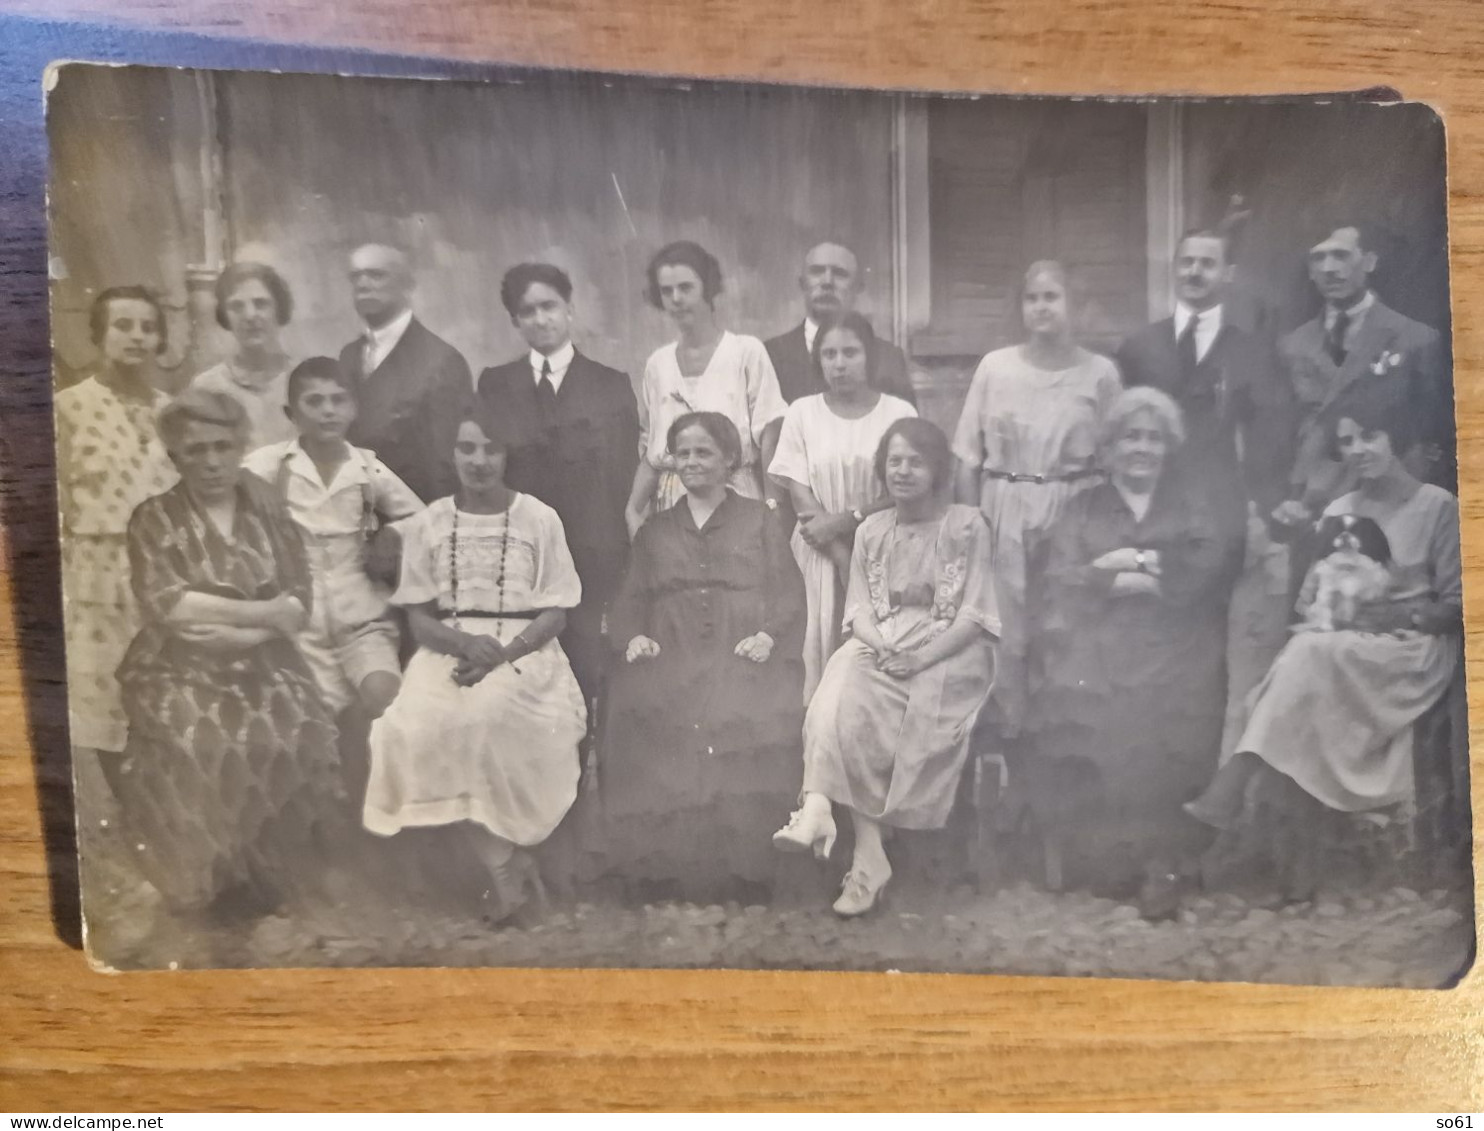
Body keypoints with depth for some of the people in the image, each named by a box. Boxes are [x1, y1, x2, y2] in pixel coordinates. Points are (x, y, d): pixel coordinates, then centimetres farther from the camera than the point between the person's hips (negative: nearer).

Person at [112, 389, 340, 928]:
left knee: (298, 740, -22)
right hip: (180, 670, -1)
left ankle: (276, 872, 0)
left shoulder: (268, 509, 9)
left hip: (263, 664, 2)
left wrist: (238, 633, -15)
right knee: (202, 747, -27)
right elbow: (165, 605, -11)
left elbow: (300, 600, 0)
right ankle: (211, 884, -5)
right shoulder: (154, 518, 3)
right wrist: (262, 610, -12)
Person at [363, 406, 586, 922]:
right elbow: (419, 619, 6)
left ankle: (502, 855, -8)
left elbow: (555, 614, -1)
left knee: (482, 717, -33)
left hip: (522, 652, -2)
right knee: (417, 727, -28)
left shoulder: (539, 519, 2)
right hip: (450, 651, 3)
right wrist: (465, 643, -15)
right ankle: (506, 859, -15)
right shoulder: (427, 523, 8)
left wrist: (502, 653, -17)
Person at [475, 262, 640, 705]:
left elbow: (623, 477, 2)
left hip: (593, 563, -1)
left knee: (590, 676, -2)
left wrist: (616, 561, -6)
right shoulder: (493, 385, 12)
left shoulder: (612, 385, 6)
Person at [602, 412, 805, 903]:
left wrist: (769, 634, -11)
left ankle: (742, 874, -23)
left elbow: (787, 591, 9)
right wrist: (634, 636, -2)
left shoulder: (761, 520, 20)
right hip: (670, 657, 2)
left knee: (745, 718, -34)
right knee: (643, 713, -31)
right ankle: (663, 874, -21)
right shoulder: (654, 531, 28)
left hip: (744, 655, -2)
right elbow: (631, 599, 20)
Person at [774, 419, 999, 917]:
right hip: (880, 648, 3)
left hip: (947, 653, -2)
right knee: (841, 693, -27)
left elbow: (973, 615, -4)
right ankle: (868, 853, -31)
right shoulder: (870, 531, 15)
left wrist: (921, 656, -17)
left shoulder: (966, 525, 2)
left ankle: (820, 812, -23)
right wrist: (883, 647, -12)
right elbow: (859, 609, 9)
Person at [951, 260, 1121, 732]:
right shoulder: (994, 367, 2)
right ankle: (1010, 736, 21)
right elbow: (968, 460, 2)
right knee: (1007, 634, 5)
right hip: (1004, 516, 1)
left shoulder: (1100, 372, 1)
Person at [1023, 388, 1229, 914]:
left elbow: (1206, 566, 3)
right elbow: (1062, 581, 3)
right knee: (1082, 703, -29)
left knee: (1165, 716, -30)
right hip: (1098, 642, 1)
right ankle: (1105, 853, -18)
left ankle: (1164, 859, -18)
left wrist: (1129, 561, -2)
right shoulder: (1083, 508, 20)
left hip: (1174, 642, 0)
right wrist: (1156, 573, -3)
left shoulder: (1191, 502, 22)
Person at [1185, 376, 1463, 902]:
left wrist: (1388, 614, -15)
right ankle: (1301, 861, -33)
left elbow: (1457, 606, -1)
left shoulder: (1438, 507, 1)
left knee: (1312, 656, -35)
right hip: (1338, 653, 4)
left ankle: (1236, 789, -38)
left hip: (1413, 650, -4)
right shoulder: (1336, 511, 14)